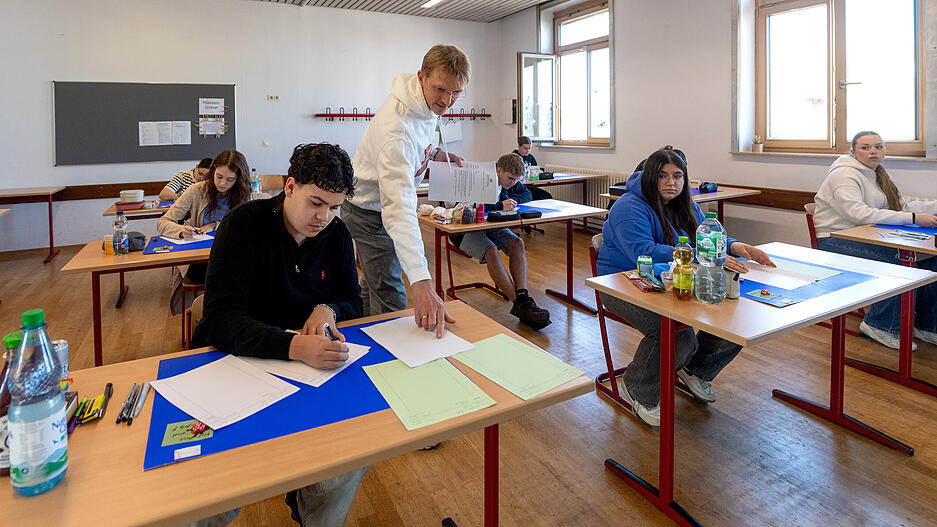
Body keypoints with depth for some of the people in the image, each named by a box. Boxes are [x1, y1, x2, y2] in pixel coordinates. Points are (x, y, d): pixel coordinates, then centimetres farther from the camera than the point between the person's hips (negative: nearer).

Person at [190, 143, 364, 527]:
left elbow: (354, 304, 9)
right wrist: (293, 346, -40)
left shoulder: (336, 234, 1)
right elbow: (220, 320, -23)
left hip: (311, 363, 4)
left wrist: (329, 309, -17)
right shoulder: (243, 225, -14)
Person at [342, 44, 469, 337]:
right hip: (370, 212, -9)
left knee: (373, 284, 23)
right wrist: (421, 283, -58)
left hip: (383, 202, 9)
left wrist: (434, 152, -7)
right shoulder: (398, 127, -38)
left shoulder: (428, 103, -10)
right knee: (391, 301, -7)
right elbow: (398, 206, -49)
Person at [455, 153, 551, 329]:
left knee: (517, 243, -22)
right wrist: (500, 206, -32)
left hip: (494, 227, 7)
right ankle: (520, 303, -35)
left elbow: (526, 193, 17)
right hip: (469, 230, -7)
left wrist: (513, 200, -6)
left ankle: (523, 297, -33)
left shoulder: (511, 181, 3)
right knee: (490, 251, -34)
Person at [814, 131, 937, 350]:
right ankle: (880, 325, -9)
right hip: (835, 242, -9)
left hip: (865, 239, 9)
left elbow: (903, 206, 19)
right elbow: (860, 214, -27)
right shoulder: (844, 175, -13)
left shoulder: (878, 175, 17)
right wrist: (913, 218, -29)